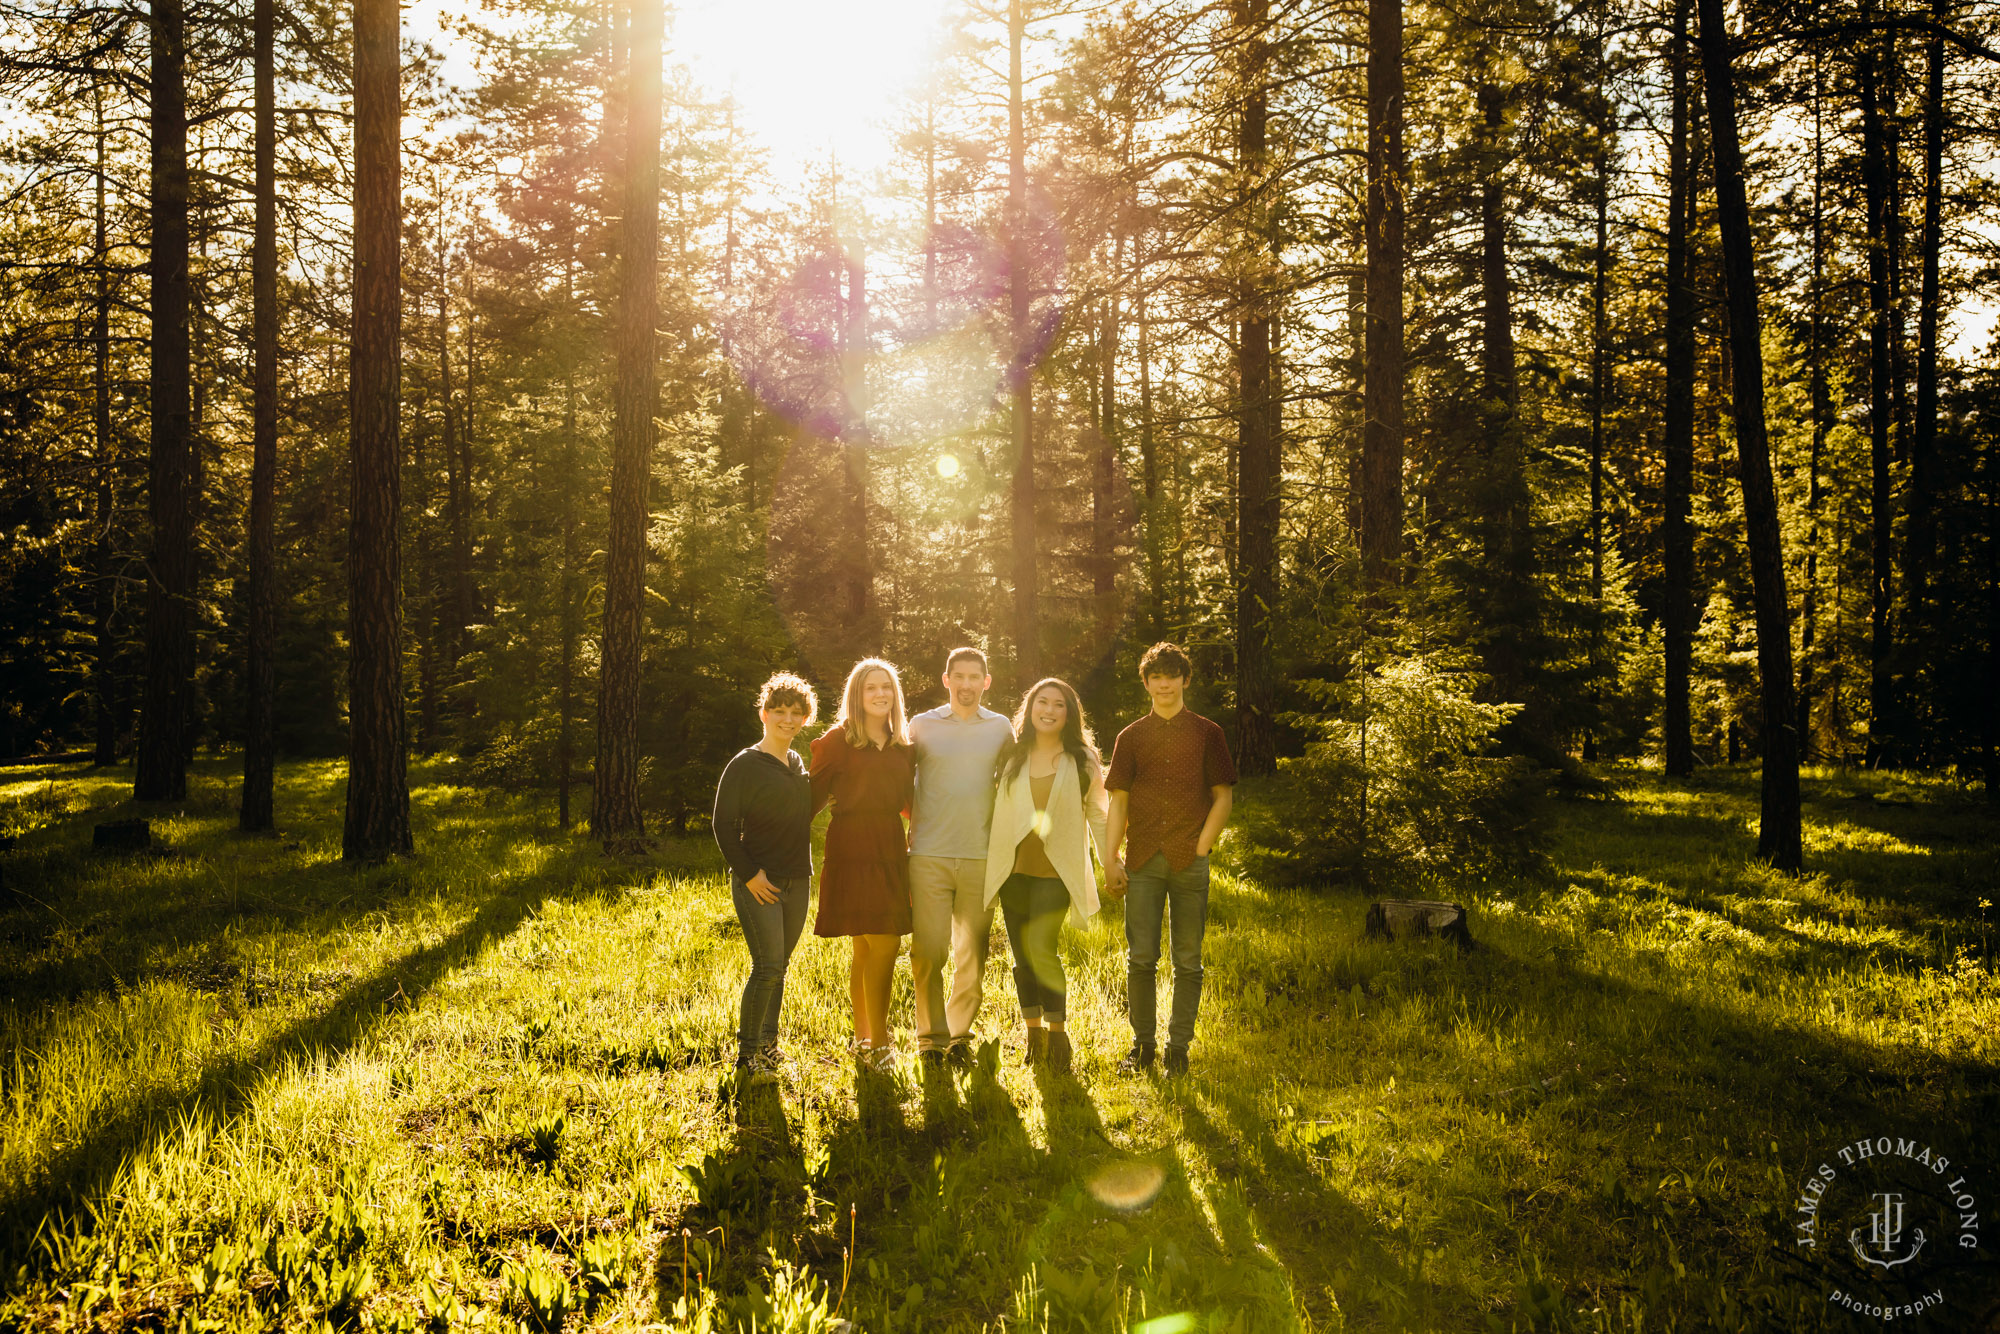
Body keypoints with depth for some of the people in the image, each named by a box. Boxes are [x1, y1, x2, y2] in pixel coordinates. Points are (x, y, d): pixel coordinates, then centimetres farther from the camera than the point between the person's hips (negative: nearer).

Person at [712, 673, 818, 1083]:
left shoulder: (798, 764, 12)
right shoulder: (745, 765, -8)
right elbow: (724, 824, -10)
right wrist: (748, 873, -15)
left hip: (797, 881, 6)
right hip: (759, 882, -6)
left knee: (778, 966, 10)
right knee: (768, 966, -10)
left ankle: (767, 1042, 21)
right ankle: (747, 1053, 1)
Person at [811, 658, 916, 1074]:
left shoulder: (903, 746, 12)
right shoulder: (838, 742, -3)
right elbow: (814, 797, -1)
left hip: (891, 851, 5)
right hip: (852, 852, -5)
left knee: (867, 949, 9)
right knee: (883, 945, -11)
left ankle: (863, 1039, 19)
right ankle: (877, 1043, -2)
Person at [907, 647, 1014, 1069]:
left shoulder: (1001, 729, 10)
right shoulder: (922, 726, 7)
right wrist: (916, 820, 5)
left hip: (981, 857, 1)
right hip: (929, 855, -1)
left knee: (972, 955, 4)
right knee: (928, 950, -5)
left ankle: (960, 1035, 17)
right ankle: (931, 1036, 9)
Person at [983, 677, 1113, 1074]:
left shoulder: (1082, 761, 5)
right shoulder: (1012, 757, 10)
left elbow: (1098, 813, 10)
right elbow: (993, 810, 15)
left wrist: (1109, 863, 8)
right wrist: (986, 859, 11)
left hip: (1056, 872, -3)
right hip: (1013, 869, 3)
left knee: (1042, 949, -17)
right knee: (1022, 955, 7)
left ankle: (1058, 1034, -4)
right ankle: (1034, 1033, 20)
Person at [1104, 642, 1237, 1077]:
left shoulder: (1207, 734, 6)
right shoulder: (1131, 737, 11)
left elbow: (1223, 797, 6)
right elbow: (1119, 801, 9)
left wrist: (1201, 847, -5)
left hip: (1189, 861, -1)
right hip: (1142, 861, 1)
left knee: (1188, 960, 2)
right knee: (1140, 957, 1)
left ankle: (1178, 1046, 9)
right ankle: (1142, 1043, 12)